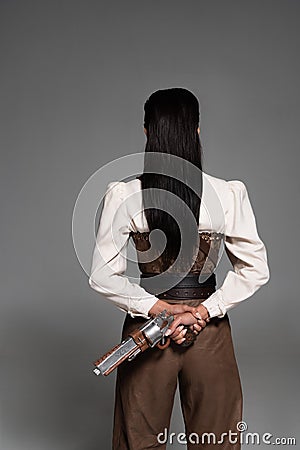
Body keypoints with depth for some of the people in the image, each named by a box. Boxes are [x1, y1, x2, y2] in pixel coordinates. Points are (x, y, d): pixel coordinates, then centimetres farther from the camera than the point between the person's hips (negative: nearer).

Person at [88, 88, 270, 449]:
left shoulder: (123, 195, -12)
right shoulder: (228, 194, -12)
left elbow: (103, 277, -11)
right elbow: (255, 270, -8)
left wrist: (159, 308, -10)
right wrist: (203, 311, -10)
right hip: (210, 331, 0)